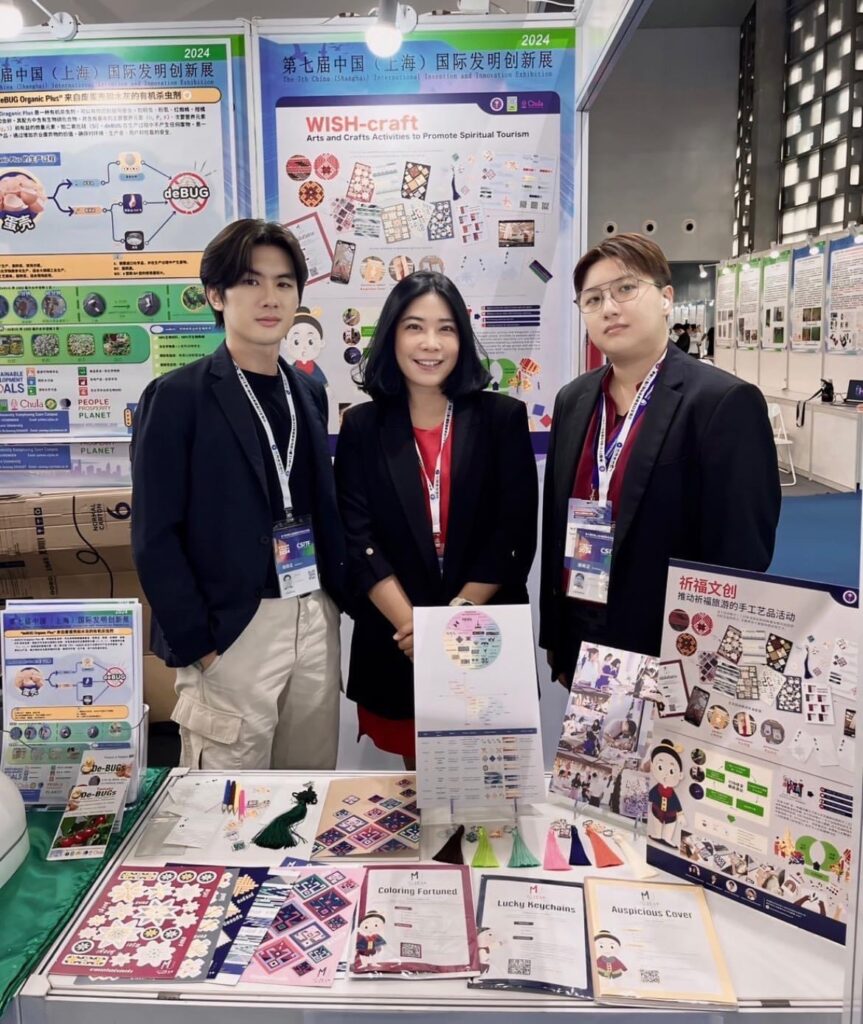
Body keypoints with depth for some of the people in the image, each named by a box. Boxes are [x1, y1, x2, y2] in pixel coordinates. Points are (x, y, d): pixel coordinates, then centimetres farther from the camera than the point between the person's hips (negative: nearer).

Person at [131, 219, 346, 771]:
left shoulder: (308, 392, 10)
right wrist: (196, 646, -13)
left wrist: (339, 598, 6)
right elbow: (155, 537, -10)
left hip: (316, 618, 6)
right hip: (233, 628, -5)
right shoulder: (177, 397, -7)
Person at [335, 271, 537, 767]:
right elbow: (358, 541, -4)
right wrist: (414, 626, -15)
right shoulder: (362, 426, 2)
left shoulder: (503, 418, 0)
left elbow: (515, 535, -4)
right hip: (395, 647, 1)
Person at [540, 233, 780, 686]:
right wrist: (554, 637, 11)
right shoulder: (573, 400, 5)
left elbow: (742, 555, -15)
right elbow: (556, 526, 9)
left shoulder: (724, 401, -15)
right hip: (582, 646, 6)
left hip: (674, 656, -5)